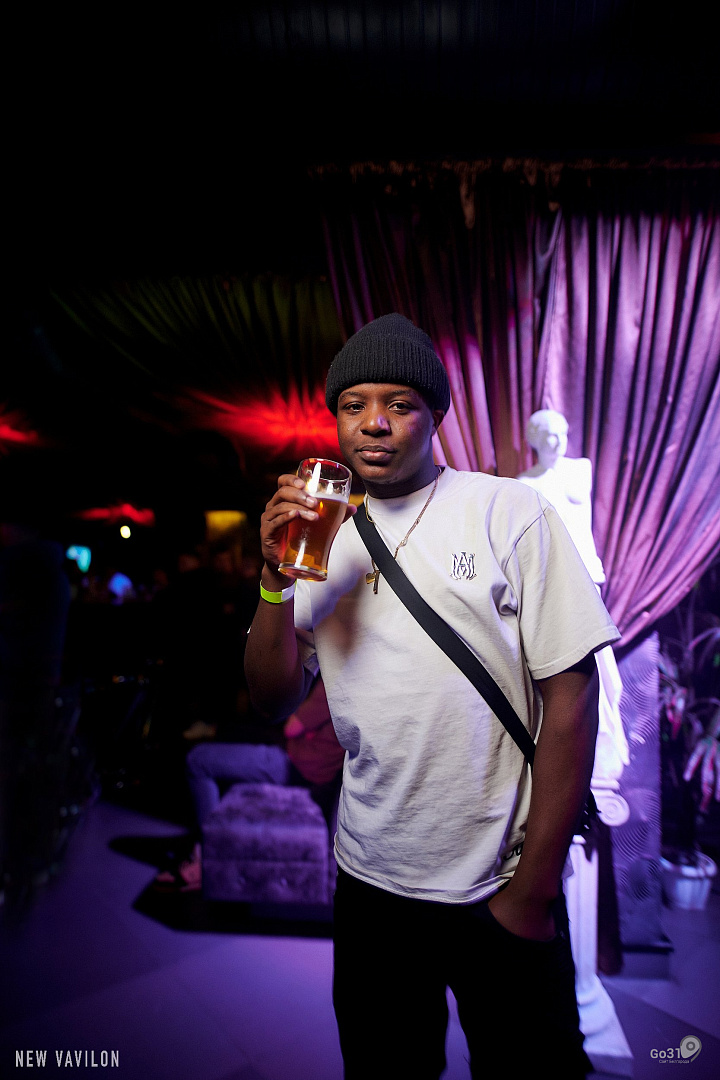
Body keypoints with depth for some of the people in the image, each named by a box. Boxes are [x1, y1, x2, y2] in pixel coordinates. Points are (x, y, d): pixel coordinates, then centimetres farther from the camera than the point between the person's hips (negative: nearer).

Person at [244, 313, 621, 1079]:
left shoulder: (510, 513, -11)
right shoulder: (321, 533, 0)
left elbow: (571, 696, -12)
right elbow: (274, 701, -1)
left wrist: (532, 893, -10)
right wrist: (275, 579, -18)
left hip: (499, 891, -3)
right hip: (370, 882, 4)